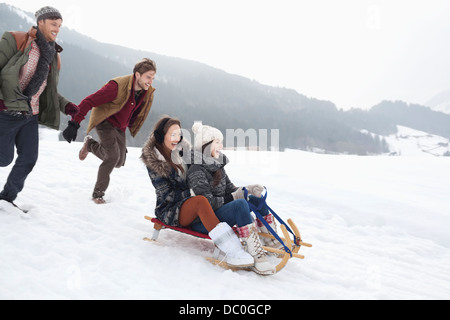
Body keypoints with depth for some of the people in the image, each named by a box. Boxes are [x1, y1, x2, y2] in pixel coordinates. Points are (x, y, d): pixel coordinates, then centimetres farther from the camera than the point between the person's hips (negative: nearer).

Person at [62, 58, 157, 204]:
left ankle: (90, 144, 32)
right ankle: (98, 194, -4)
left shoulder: (148, 93, -9)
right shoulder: (118, 86, -29)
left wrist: (131, 129, 17)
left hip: (120, 127, 7)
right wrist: (74, 124, -33)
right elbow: (89, 101, -28)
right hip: (105, 122, -6)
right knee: (113, 156, -22)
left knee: (119, 162, 6)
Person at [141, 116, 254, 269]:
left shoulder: (183, 149, 11)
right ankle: (231, 251, -46)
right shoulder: (153, 162, -3)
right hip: (170, 211, -6)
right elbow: (167, 194, -8)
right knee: (200, 200, -37)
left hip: (191, 208, 6)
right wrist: (195, 192, -17)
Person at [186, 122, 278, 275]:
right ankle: (255, 254, -37)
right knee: (240, 204, -31)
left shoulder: (217, 165, 9)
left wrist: (247, 189, -7)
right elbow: (208, 203, -22)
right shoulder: (196, 170, -18)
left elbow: (230, 189, 11)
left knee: (256, 198, 3)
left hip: (219, 211, 9)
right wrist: (233, 197, -16)